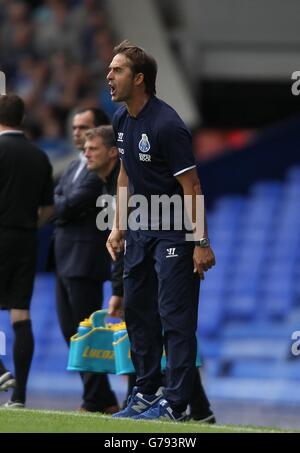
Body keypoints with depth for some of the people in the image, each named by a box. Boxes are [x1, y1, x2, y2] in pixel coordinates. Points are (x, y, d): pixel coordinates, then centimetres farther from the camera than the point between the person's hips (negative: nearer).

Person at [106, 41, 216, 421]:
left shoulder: (166, 125, -21)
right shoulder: (122, 120, 5)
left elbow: (191, 186, -20)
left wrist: (201, 243, -22)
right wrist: (119, 226, 17)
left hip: (174, 233, -9)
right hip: (141, 229, 9)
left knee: (175, 316, -8)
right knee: (137, 311, 13)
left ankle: (174, 403, -6)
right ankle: (145, 393, 22)